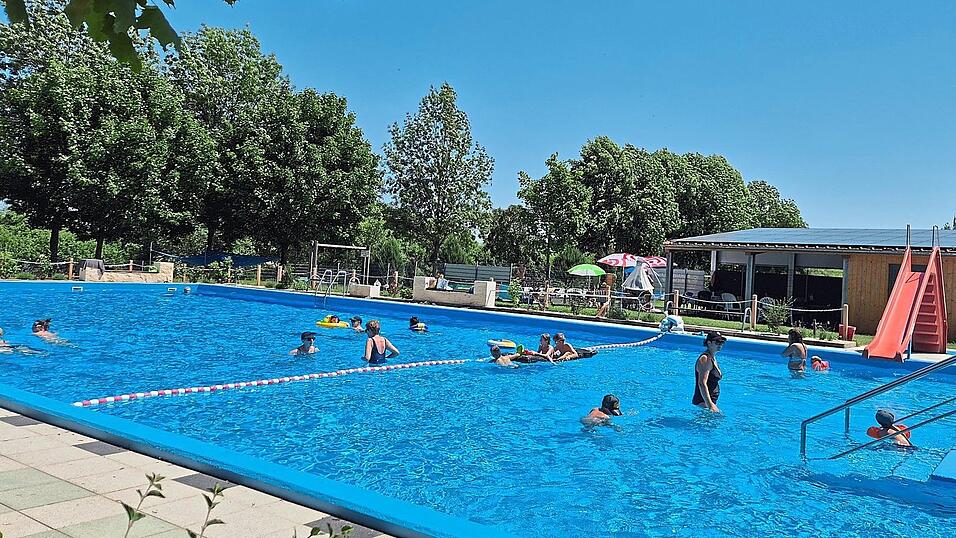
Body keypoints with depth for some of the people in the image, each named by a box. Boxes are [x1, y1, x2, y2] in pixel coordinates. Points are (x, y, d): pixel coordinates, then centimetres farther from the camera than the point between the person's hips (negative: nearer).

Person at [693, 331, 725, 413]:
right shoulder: (705, 359, -15)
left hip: (710, 401, 10)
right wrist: (710, 405, -31)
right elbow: (702, 384, -24)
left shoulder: (712, 358, 16)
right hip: (703, 402, -10)